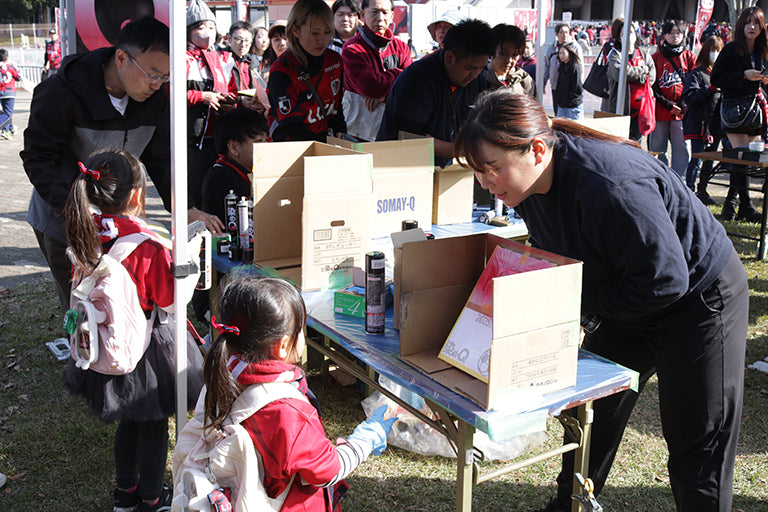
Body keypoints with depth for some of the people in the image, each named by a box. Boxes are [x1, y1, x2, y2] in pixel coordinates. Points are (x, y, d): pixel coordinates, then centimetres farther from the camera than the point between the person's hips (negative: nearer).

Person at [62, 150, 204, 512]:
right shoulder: (148, 246, -26)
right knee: (153, 427, 13)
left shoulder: (85, 237, -7)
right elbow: (170, 299, -17)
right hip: (146, 346, -7)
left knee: (128, 421, 26)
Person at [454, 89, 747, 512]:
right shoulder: (532, 183, -10)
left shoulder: (611, 186, -38)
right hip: (626, 303, 8)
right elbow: (558, 256, 7)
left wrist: (579, 300, -24)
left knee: (696, 442, 1)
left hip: (699, 299, -8)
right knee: (591, 412, 17)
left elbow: (664, 279, -32)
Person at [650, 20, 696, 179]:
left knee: (682, 149, -3)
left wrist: (684, 104, -8)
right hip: (660, 111, -1)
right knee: (657, 149, 2)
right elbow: (651, 85, 0)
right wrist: (667, 104, -10)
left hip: (682, 111, 1)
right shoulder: (656, 57, 7)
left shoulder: (689, 57, 11)